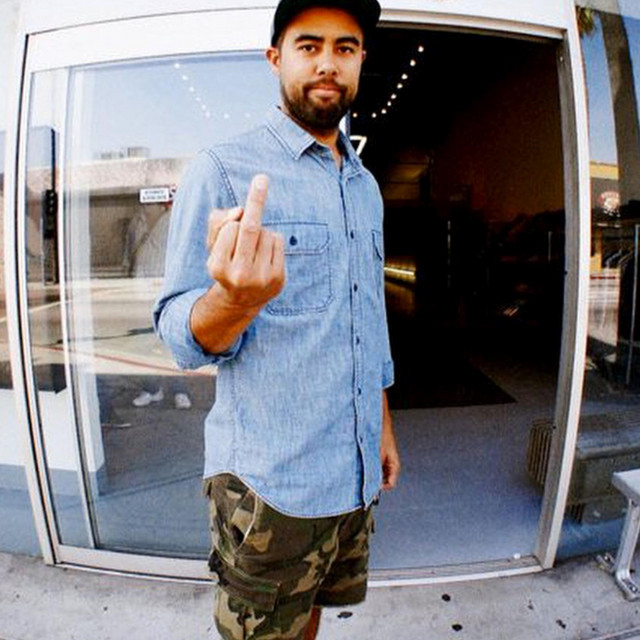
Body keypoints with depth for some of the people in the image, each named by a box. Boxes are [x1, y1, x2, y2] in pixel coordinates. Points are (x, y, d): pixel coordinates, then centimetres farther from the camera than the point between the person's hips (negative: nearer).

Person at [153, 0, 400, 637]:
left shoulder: (366, 186, 10)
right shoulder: (221, 169, -10)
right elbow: (180, 332, -13)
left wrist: (384, 428, 16)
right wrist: (236, 300, -35)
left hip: (355, 472, 6)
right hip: (269, 481, -5)